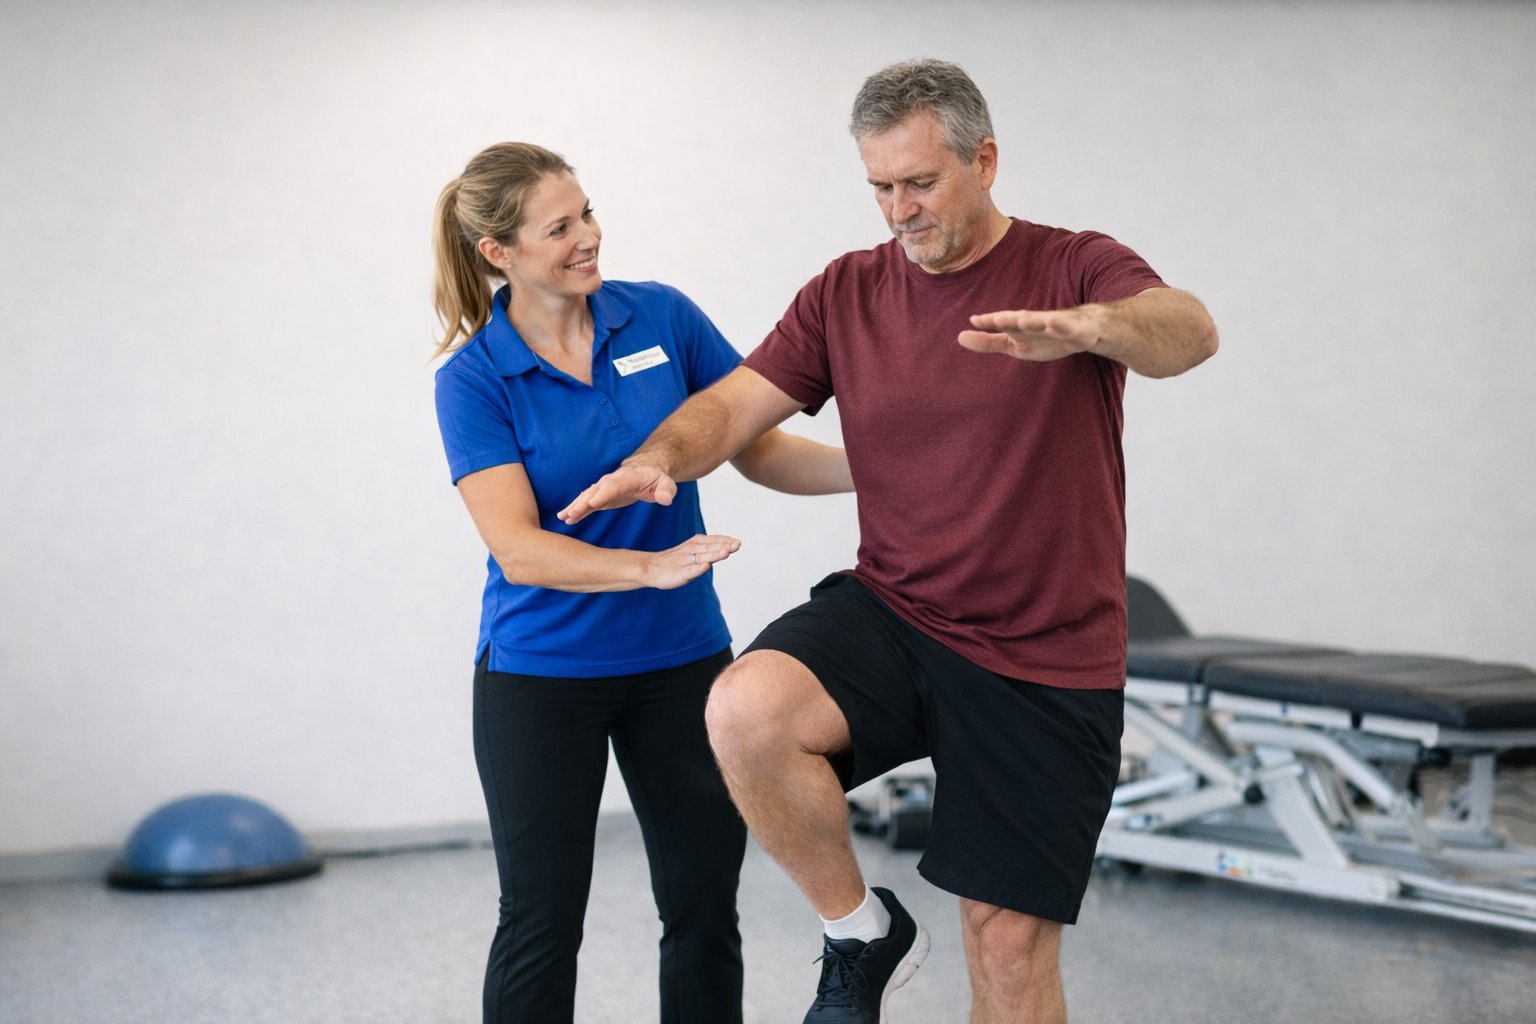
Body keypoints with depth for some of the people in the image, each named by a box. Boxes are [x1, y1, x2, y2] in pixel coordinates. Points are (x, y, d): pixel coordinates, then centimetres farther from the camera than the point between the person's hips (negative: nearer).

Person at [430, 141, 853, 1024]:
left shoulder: (661, 316, -3)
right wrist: (652, 568, -35)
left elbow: (758, 450, 2)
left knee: (705, 906, 6)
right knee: (543, 919, 4)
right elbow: (518, 551, -20)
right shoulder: (473, 380, -11)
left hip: (680, 660, 3)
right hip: (540, 674, -3)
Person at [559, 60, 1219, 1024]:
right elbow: (738, 402, 1)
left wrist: (1082, 327, -49)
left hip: (1044, 660, -3)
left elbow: (1188, 332, -26)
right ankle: (862, 933, -4)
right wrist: (661, 457, -23)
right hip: (891, 614, 3)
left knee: (1012, 945, -1)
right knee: (747, 709, -28)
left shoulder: (1075, 269, -5)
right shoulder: (848, 293, 7)